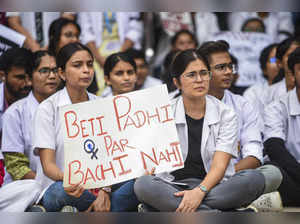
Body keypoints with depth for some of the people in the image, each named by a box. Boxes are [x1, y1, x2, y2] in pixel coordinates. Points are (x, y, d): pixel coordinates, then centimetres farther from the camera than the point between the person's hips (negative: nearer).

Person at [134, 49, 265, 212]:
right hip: (174, 189, 0)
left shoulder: (226, 115, 3)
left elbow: (220, 165, -8)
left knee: (255, 178, -29)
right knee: (142, 185, -32)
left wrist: (200, 191, -27)